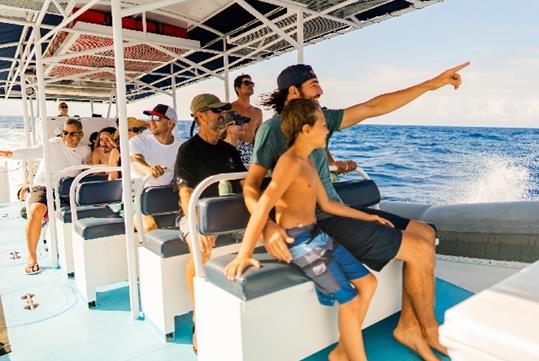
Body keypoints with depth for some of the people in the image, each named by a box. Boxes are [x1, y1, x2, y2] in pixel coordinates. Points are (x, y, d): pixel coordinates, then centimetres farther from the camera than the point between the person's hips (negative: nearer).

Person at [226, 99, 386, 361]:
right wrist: (244, 254, -33)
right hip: (299, 241, -10)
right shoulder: (290, 162, -16)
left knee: (368, 283, 11)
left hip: (317, 236, 10)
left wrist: (367, 217, 23)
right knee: (350, 300, -6)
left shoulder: (308, 163, 15)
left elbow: (327, 204, 20)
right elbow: (264, 206, -27)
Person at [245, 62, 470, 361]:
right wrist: (267, 226, -36)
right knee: (420, 250, -9)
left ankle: (408, 326, 13)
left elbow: (373, 107, 11)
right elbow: (251, 185, -16)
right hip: (319, 222, -9)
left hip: (338, 210, 9)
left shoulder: (321, 118, 11)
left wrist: (432, 83, 11)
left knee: (424, 233, 9)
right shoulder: (272, 128, -10)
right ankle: (430, 331, 16)